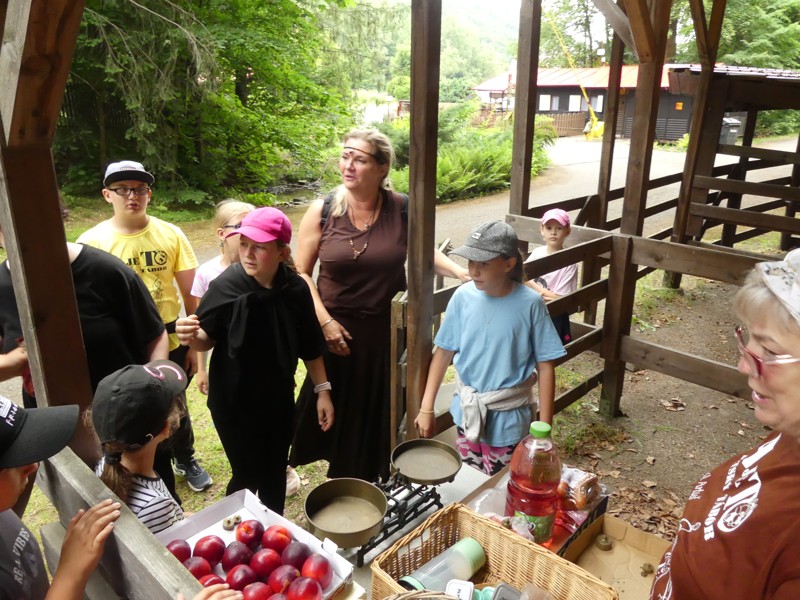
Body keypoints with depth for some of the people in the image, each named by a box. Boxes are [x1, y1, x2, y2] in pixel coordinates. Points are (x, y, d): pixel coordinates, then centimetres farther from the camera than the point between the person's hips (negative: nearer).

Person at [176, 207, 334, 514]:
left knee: (276, 472, 19)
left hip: (279, 398, 4)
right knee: (248, 476, 5)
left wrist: (322, 390, 4)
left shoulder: (295, 288, -11)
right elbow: (208, 339, -9)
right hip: (234, 401, -3)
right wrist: (192, 336, -31)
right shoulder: (226, 286, -21)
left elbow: (310, 345, 0)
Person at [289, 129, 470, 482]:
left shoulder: (402, 210, -7)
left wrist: (463, 273, -6)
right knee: (338, 415, 14)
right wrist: (325, 321, -11)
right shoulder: (321, 212, -8)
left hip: (387, 332, 1)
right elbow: (301, 273, -3)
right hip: (337, 331, 0)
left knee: (379, 415, 15)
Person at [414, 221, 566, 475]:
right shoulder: (463, 297, -9)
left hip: (509, 419, -3)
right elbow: (444, 351, -1)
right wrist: (426, 407, 0)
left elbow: (545, 366, -10)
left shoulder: (530, 303, -16)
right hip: (467, 412, 3)